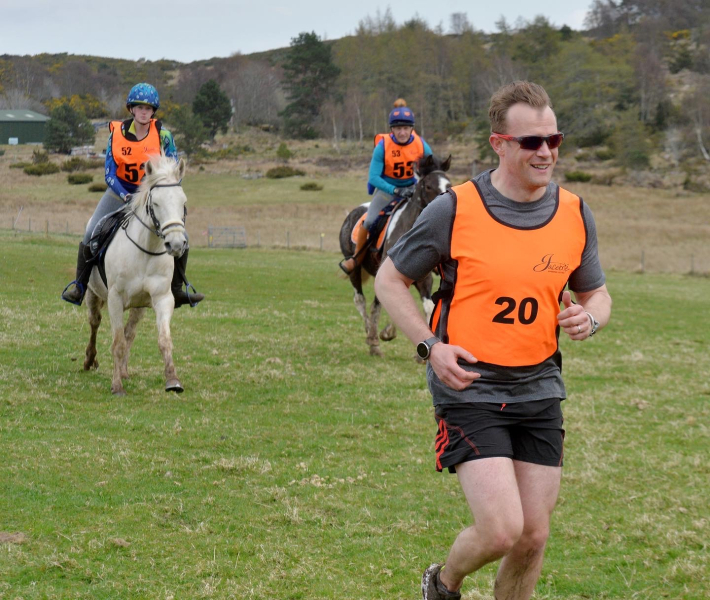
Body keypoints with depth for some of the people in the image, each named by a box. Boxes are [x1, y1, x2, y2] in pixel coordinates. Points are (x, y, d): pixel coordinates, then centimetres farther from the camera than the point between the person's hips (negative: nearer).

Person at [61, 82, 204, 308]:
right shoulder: (117, 132, -13)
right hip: (121, 192, 0)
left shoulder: (162, 134, -14)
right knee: (90, 236, -8)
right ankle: (79, 285, 10)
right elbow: (109, 173, -13)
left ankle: (177, 290, 2)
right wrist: (125, 195, -29)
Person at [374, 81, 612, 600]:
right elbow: (390, 280, 1)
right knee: (501, 531, -14)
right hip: (470, 387, -4)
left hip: (539, 389, 4)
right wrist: (431, 346, -11)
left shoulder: (575, 214, 3)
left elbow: (596, 293, 17)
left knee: (533, 537, 4)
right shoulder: (454, 210, -10)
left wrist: (589, 318, -7)